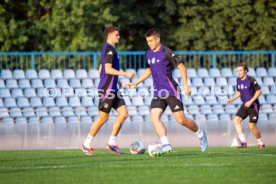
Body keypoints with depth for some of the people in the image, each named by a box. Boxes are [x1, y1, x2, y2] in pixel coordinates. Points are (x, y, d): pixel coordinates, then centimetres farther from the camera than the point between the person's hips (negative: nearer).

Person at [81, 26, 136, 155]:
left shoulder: (107, 49, 18)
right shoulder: (109, 49, -13)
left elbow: (101, 70, 23)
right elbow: (108, 69, -22)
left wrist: (115, 80, 23)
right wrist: (126, 74, -21)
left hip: (112, 89, 10)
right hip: (107, 89, -10)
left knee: (123, 113, 2)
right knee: (103, 117, -5)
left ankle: (112, 143, 4)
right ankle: (86, 144, 5)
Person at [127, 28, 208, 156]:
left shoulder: (166, 52, -11)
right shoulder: (148, 54, 10)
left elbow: (181, 66, -10)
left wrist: (186, 86, -16)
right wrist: (136, 83, 20)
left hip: (170, 91, -6)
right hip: (158, 93, 6)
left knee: (181, 120, -5)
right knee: (154, 117, -15)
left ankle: (200, 134, 20)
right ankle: (165, 145, -18)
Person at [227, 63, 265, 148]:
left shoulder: (251, 80, -17)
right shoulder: (238, 80, 4)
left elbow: (259, 91, -13)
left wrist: (250, 101, -19)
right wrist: (232, 99, 2)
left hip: (253, 105, -6)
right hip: (245, 105, 6)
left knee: (252, 126, -8)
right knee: (236, 120, -13)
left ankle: (260, 143, 16)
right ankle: (243, 142, -13)